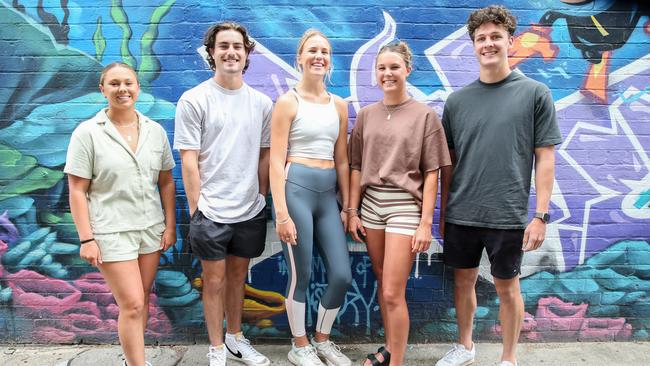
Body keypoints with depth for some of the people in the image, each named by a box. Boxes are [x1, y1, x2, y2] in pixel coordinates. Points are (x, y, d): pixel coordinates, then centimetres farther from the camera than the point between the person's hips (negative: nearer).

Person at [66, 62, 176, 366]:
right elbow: (77, 192, -6)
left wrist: (170, 226, 5)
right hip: (111, 232, -4)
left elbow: (166, 182, 8)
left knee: (141, 300, 13)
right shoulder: (87, 132, -6)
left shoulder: (155, 131, 4)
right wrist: (86, 239, -10)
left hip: (151, 227, 4)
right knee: (132, 305, -5)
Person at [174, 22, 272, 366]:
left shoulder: (262, 103, 5)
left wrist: (261, 197, 8)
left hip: (250, 211, 4)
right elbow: (189, 160, -7)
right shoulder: (194, 100, -5)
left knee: (238, 276, 18)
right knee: (215, 281, 9)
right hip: (210, 212, -3)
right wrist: (196, 209, -9)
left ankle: (235, 338, 36)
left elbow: (265, 156, 10)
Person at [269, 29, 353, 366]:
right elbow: (276, 162, -8)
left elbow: (341, 160, 14)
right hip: (297, 189, -5)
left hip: (328, 193, 5)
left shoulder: (339, 105, 13)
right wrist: (281, 213, -14)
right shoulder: (288, 102, -3)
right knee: (300, 275, 3)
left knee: (342, 275, 4)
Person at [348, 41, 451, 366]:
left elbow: (431, 174, -5)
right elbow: (357, 168, 9)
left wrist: (426, 223, -9)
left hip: (405, 205, -4)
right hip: (371, 204, 4)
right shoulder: (366, 115, 9)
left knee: (393, 293, -6)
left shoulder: (425, 115, -2)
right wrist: (352, 212, 4)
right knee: (382, 284, 14)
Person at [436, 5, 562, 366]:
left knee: (507, 287, 11)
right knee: (463, 281, 15)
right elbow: (448, 162, 9)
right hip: (461, 215, 3)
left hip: (508, 216, -3)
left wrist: (541, 215, -7)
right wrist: (443, 212, 9)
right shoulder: (457, 100, 5)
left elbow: (545, 158, -2)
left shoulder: (535, 93, -2)